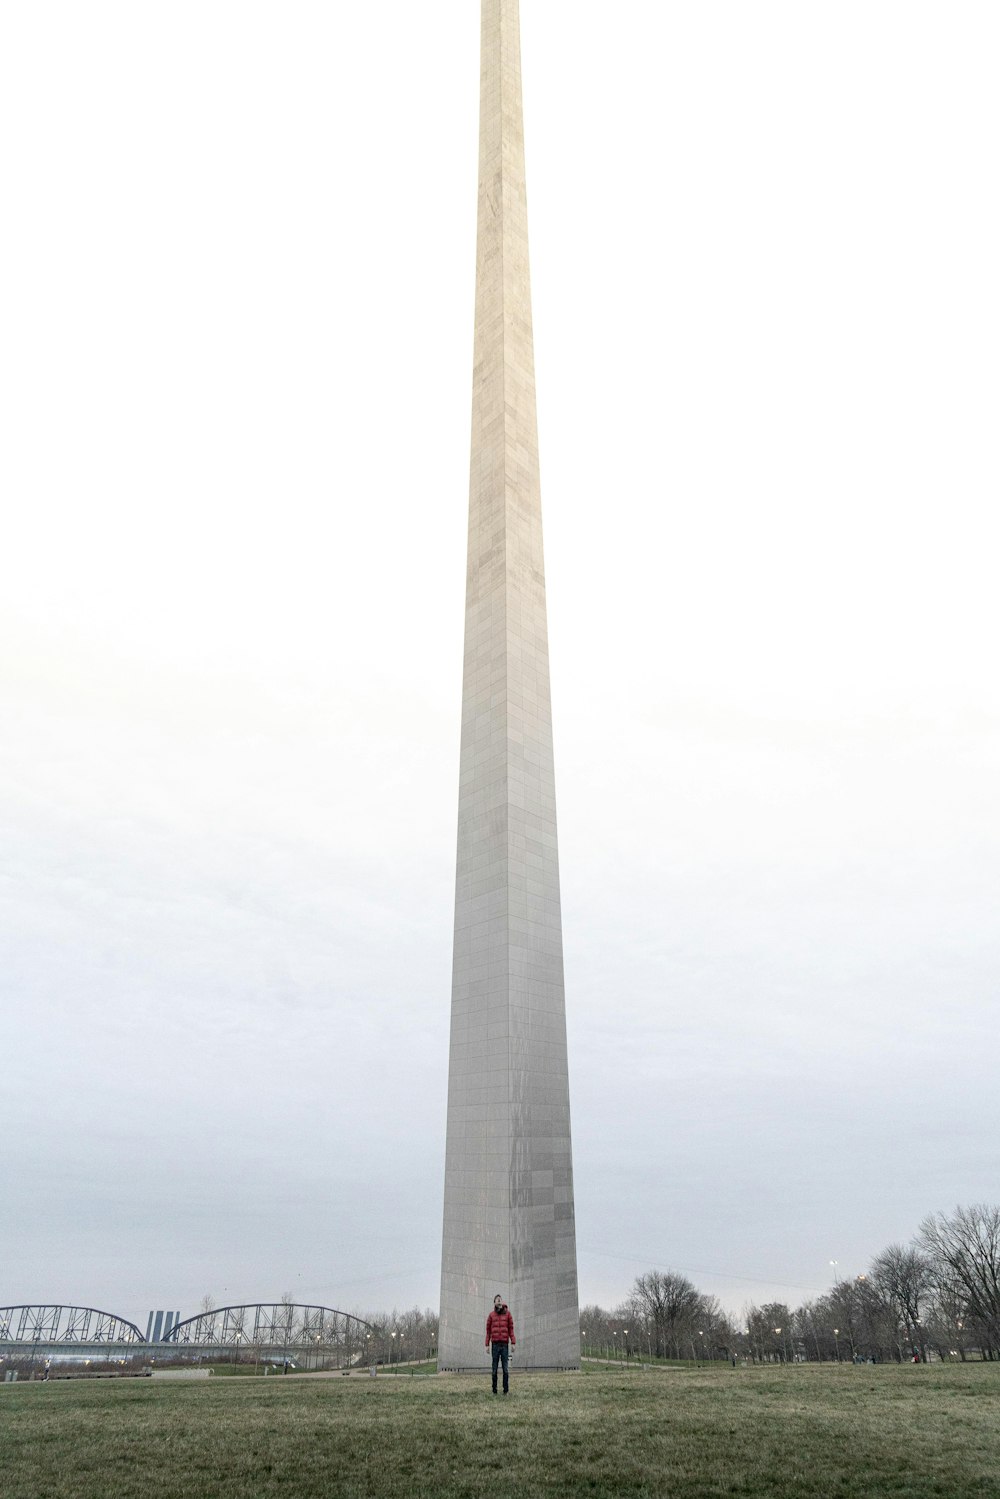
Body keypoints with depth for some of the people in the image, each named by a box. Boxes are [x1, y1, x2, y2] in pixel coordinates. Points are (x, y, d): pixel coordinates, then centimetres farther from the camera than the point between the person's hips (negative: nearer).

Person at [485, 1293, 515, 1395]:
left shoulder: (507, 1314, 5)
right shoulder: (491, 1315, 4)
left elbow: (511, 1329, 4)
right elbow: (488, 1330, 6)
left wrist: (513, 1343, -2)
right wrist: (487, 1345, 2)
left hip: (505, 1345, 0)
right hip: (495, 1345, 0)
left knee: (506, 1369, -3)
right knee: (494, 1369, 1)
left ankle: (506, 1390, 3)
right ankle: (494, 1390, 10)